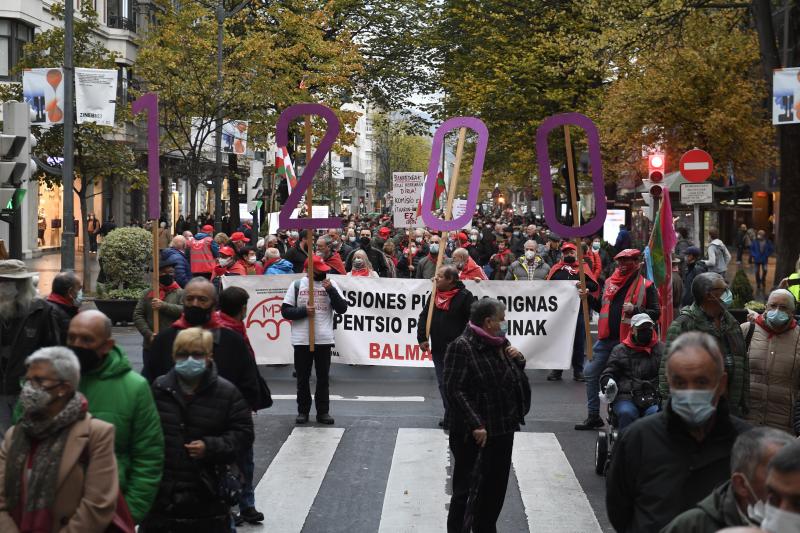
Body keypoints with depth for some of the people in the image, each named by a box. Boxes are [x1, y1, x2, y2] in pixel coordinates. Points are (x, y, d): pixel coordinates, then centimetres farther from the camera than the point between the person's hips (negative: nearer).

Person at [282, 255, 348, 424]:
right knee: (303, 378, 7)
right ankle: (303, 411, 16)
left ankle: (323, 412, 13)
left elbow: (342, 308, -3)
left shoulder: (331, 284, 5)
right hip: (301, 339, -1)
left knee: (323, 377, 6)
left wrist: (331, 290, -14)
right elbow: (285, 311, -1)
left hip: (324, 339, 1)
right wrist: (304, 311, -16)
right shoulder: (297, 285, 1)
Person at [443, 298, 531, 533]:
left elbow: (514, 379, 24)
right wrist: (475, 425, -25)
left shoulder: (500, 344, 10)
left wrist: (518, 360, 1)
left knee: (496, 484, 15)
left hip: (503, 428, 8)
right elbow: (454, 390, -20)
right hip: (472, 432, -8)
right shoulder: (462, 347, -15)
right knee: (465, 485, 0)